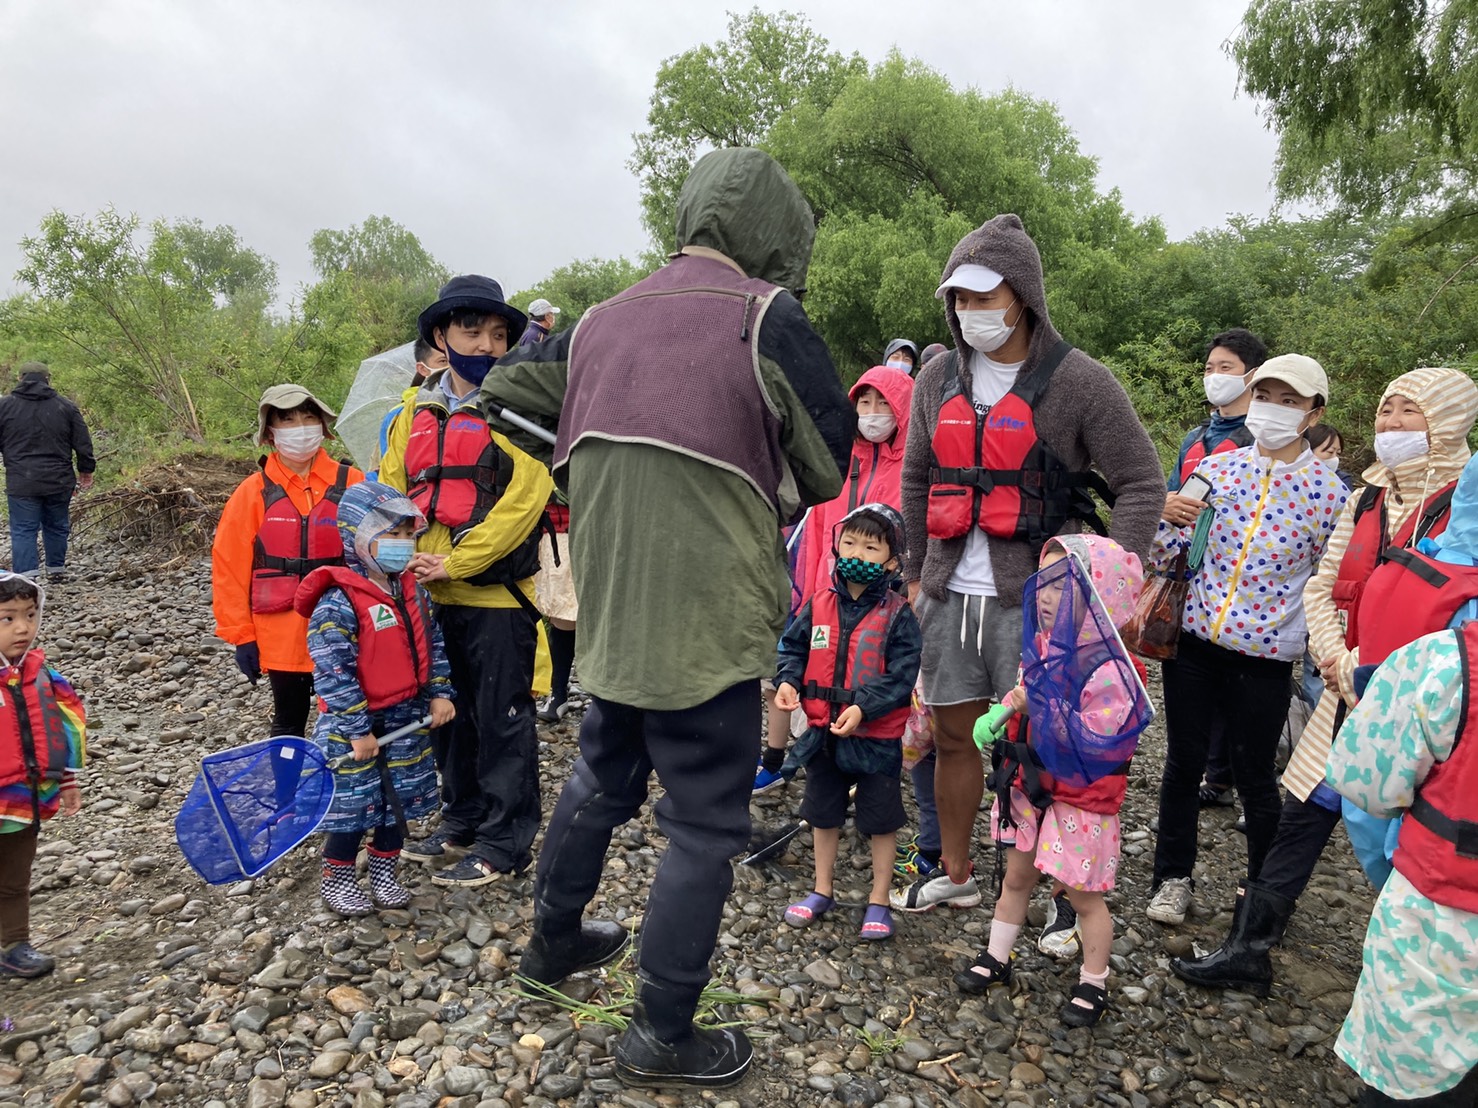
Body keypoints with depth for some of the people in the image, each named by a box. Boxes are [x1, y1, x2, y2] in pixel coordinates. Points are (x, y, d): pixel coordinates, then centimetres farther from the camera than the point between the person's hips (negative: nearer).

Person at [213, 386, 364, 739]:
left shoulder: (350, 483, -1)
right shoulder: (253, 492, -1)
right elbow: (229, 567, 1)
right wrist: (241, 634, -2)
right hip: (281, 634, 0)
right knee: (288, 724, 14)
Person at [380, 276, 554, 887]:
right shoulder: (418, 409, 10)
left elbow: (522, 501, -16)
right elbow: (390, 488, 9)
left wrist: (455, 562, -18)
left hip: (496, 591, -6)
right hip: (430, 593, 6)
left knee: (502, 719, 4)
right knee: (448, 712, 18)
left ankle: (506, 842, 19)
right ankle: (462, 820, 36)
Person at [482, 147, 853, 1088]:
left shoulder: (602, 320, 7)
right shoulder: (768, 321, -10)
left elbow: (504, 387, 20)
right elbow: (831, 470, -4)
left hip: (610, 615, 7)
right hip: (707, 624, -6)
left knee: (603, 776, 27)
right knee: (705, 825, 8)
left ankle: (555, 939, 47)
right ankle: (663, 1036, 22)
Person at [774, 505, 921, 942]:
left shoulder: (897, 615, -13)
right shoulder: (819, 605, -2)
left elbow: (901, 676, -17)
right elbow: (793, 647, 7)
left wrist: (863, 709, -28)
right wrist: (787, 681, -13)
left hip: (876, 737, -4)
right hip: (824, 730, 4)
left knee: (880, 820, 11)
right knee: (823, 813, 19)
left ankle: (879, 901, 29)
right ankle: (822, 890, 38)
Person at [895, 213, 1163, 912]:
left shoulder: (1079, 381, -5)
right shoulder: (939, 378, 10)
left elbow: (1142, 484, -4)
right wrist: (916, 573, 16)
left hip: (1034, 598, -5)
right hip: (948, 595, 5)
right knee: (953, 736, 13)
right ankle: (954, 876, 31)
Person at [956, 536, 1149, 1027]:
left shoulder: (1110, 669, -24)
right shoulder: (1043, 646, 0)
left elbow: (1095, 741, -30)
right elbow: (1023, 697, 15)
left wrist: (1042, 703, -32)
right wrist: (999, 715, -5)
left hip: (1081, 802, -7)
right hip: (1029, 788, 7)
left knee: (1083, 895, 9)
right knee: (1016, 877, 21)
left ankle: (1093, 984, 30)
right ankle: (996, 958, 38)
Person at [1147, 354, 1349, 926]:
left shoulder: (1328, 489, -4)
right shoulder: (1217, 467, 1)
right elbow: (1169, 557, 3)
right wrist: (1171, 518, -17)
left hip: (1265, 654, -2)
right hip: (1193, 640, 2)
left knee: (1256, 778, 10)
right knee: (1183, 763, 11)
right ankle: (1173, 879, 27)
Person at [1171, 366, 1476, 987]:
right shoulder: (1366, 500, 10)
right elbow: (1321, 588, 11)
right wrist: (1335, 661, -4)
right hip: (1349, 696, 5)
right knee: (1301, 819, 8)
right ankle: (1248, 951, 18)